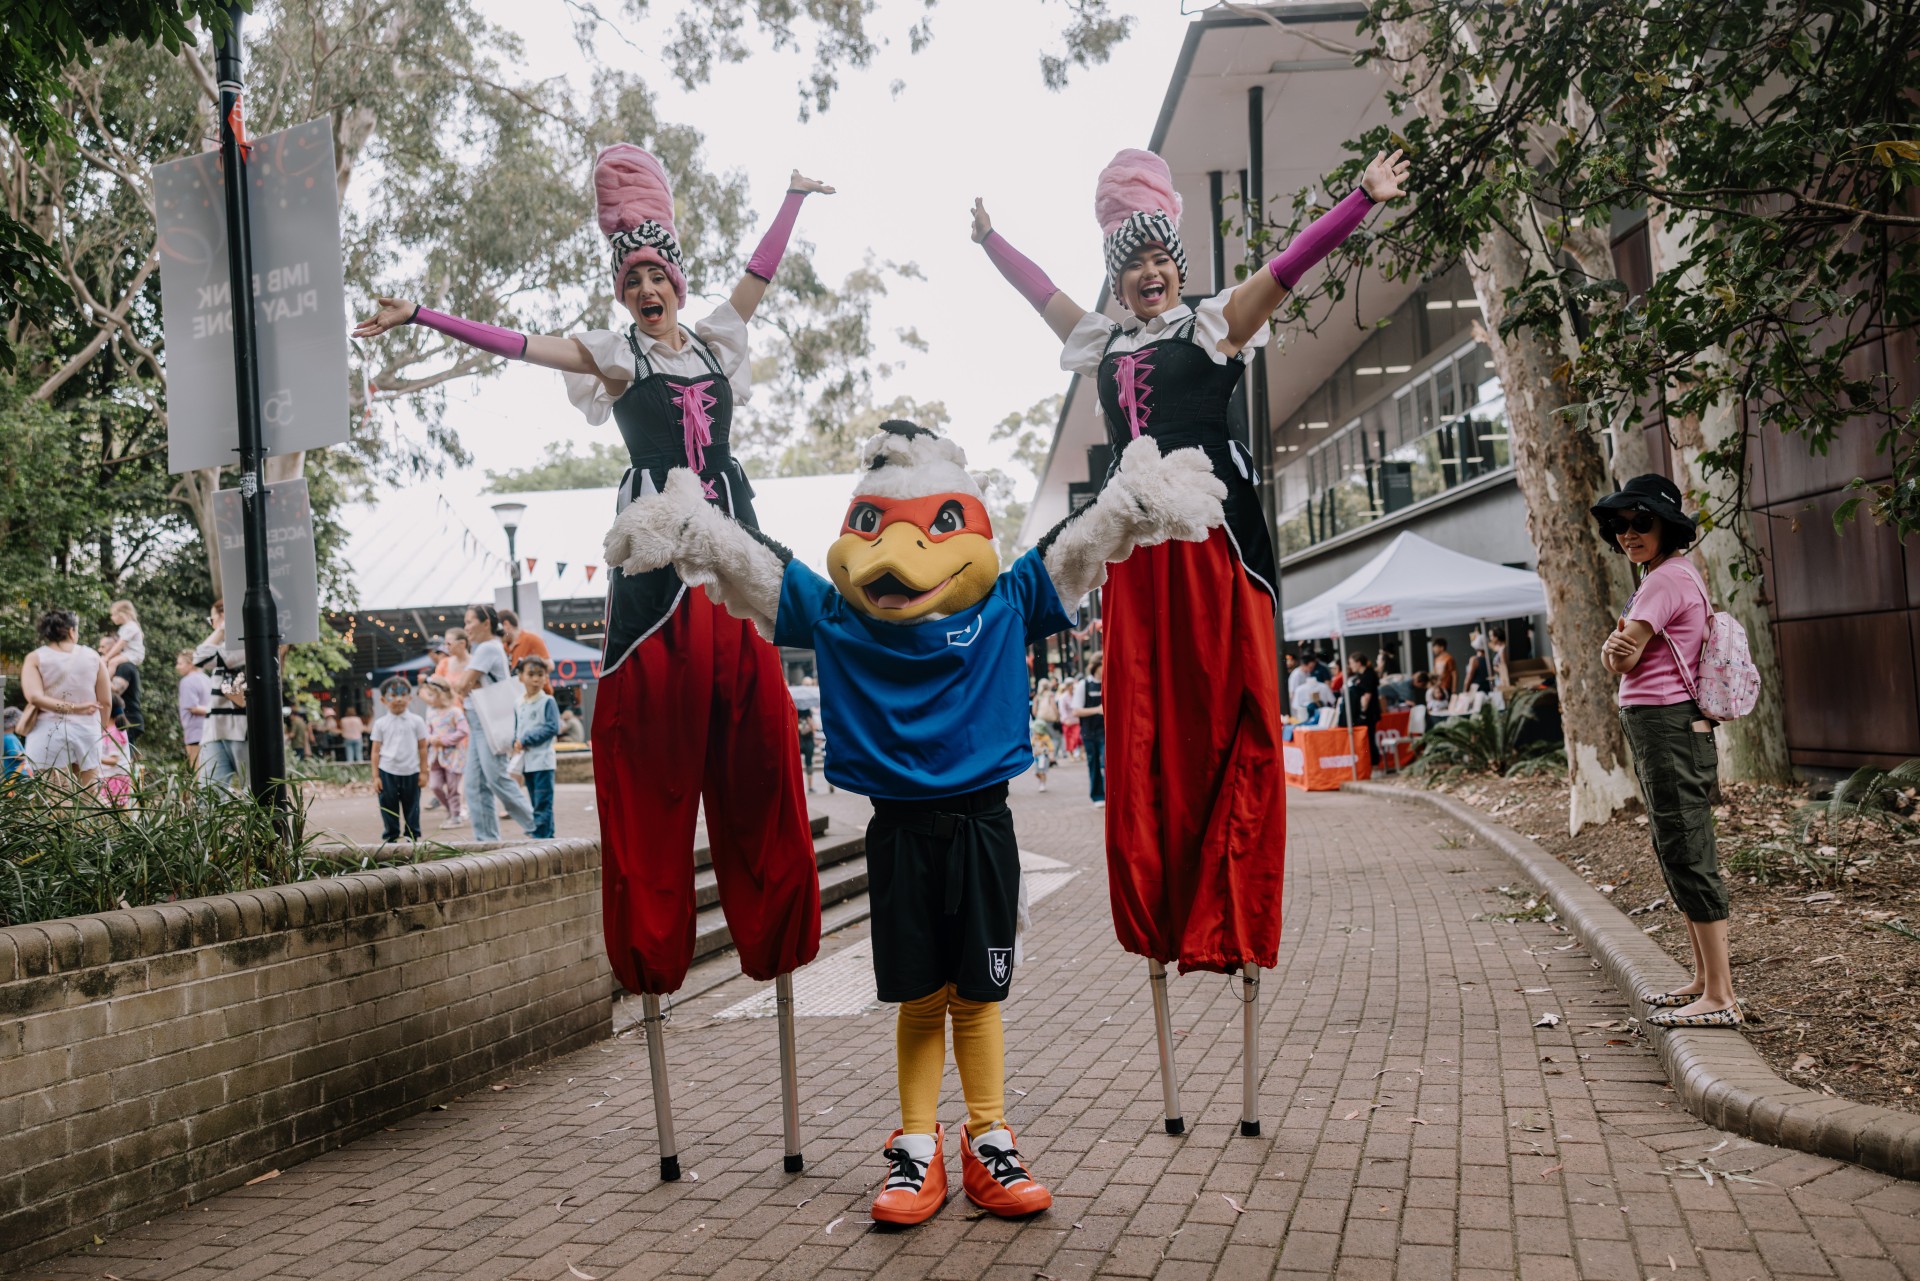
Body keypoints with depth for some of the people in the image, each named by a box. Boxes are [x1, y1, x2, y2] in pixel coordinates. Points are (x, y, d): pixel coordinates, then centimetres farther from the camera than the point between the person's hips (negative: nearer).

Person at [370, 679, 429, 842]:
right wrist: (375, 775, -1)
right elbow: (376, 751, 3)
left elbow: (422, 748, 4)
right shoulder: (380, 724, 1)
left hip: (411, 772, 0)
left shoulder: (416, 722, 1)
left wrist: (423, 771, 1)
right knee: (389, 807, 5)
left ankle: (412, 837, 19)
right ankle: (391, 837, 14)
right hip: (387, 772, 0)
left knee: (411, 807, 9)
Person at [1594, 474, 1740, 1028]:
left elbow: (1619, 659, -16)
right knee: (1678, 856, 15)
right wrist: (1619, 646, -10)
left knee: (1689, 857, -7)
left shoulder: (1668, 578, -14)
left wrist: (1618, 647, 3)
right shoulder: (1668, 574, 18)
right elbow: (1617, 661, 10)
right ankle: (1702, 980, 25)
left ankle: (1719, 998, -3)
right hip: (1657, 730, 11)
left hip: (1668, 728, -11)